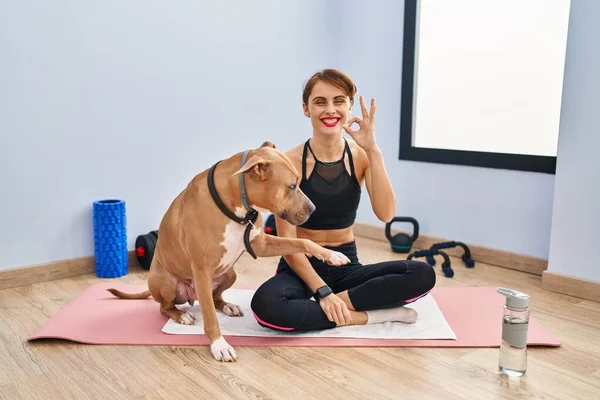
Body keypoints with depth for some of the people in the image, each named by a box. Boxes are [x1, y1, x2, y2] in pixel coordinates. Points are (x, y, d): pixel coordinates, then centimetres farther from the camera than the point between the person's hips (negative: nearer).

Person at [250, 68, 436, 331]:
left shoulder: (360, 156, -3)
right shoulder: (290, 161, -12)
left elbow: (386, 214, -19)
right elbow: (287, 241, -14)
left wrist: (372, 150, -25)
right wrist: (322, 291, -23)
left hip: (346, 266, 3)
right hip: (301, 268, -2)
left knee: (423, 275, -22)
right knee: (266, 305, -36)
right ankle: (371, 314, -20)